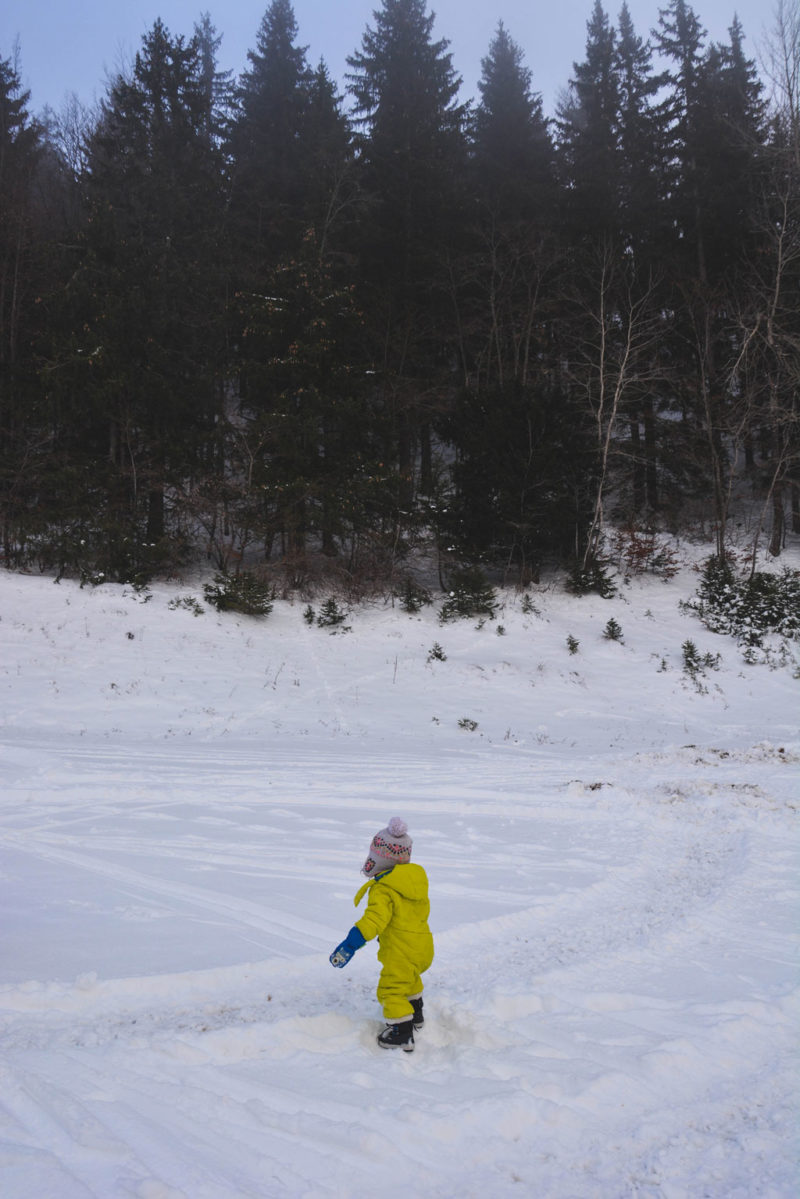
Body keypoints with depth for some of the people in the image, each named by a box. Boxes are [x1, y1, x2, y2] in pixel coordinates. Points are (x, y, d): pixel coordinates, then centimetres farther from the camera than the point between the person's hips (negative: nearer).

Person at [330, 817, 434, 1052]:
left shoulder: (383, 889, -20)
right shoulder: (417, 878, 6)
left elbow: (374, 919, -33)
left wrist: (349, 944, -37)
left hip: (401, 952, -9)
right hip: (424, 946, 9)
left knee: (391, 990, 3)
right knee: (410, 979, 33)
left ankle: (402, 1034, 4)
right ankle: (416, 1015, 47)